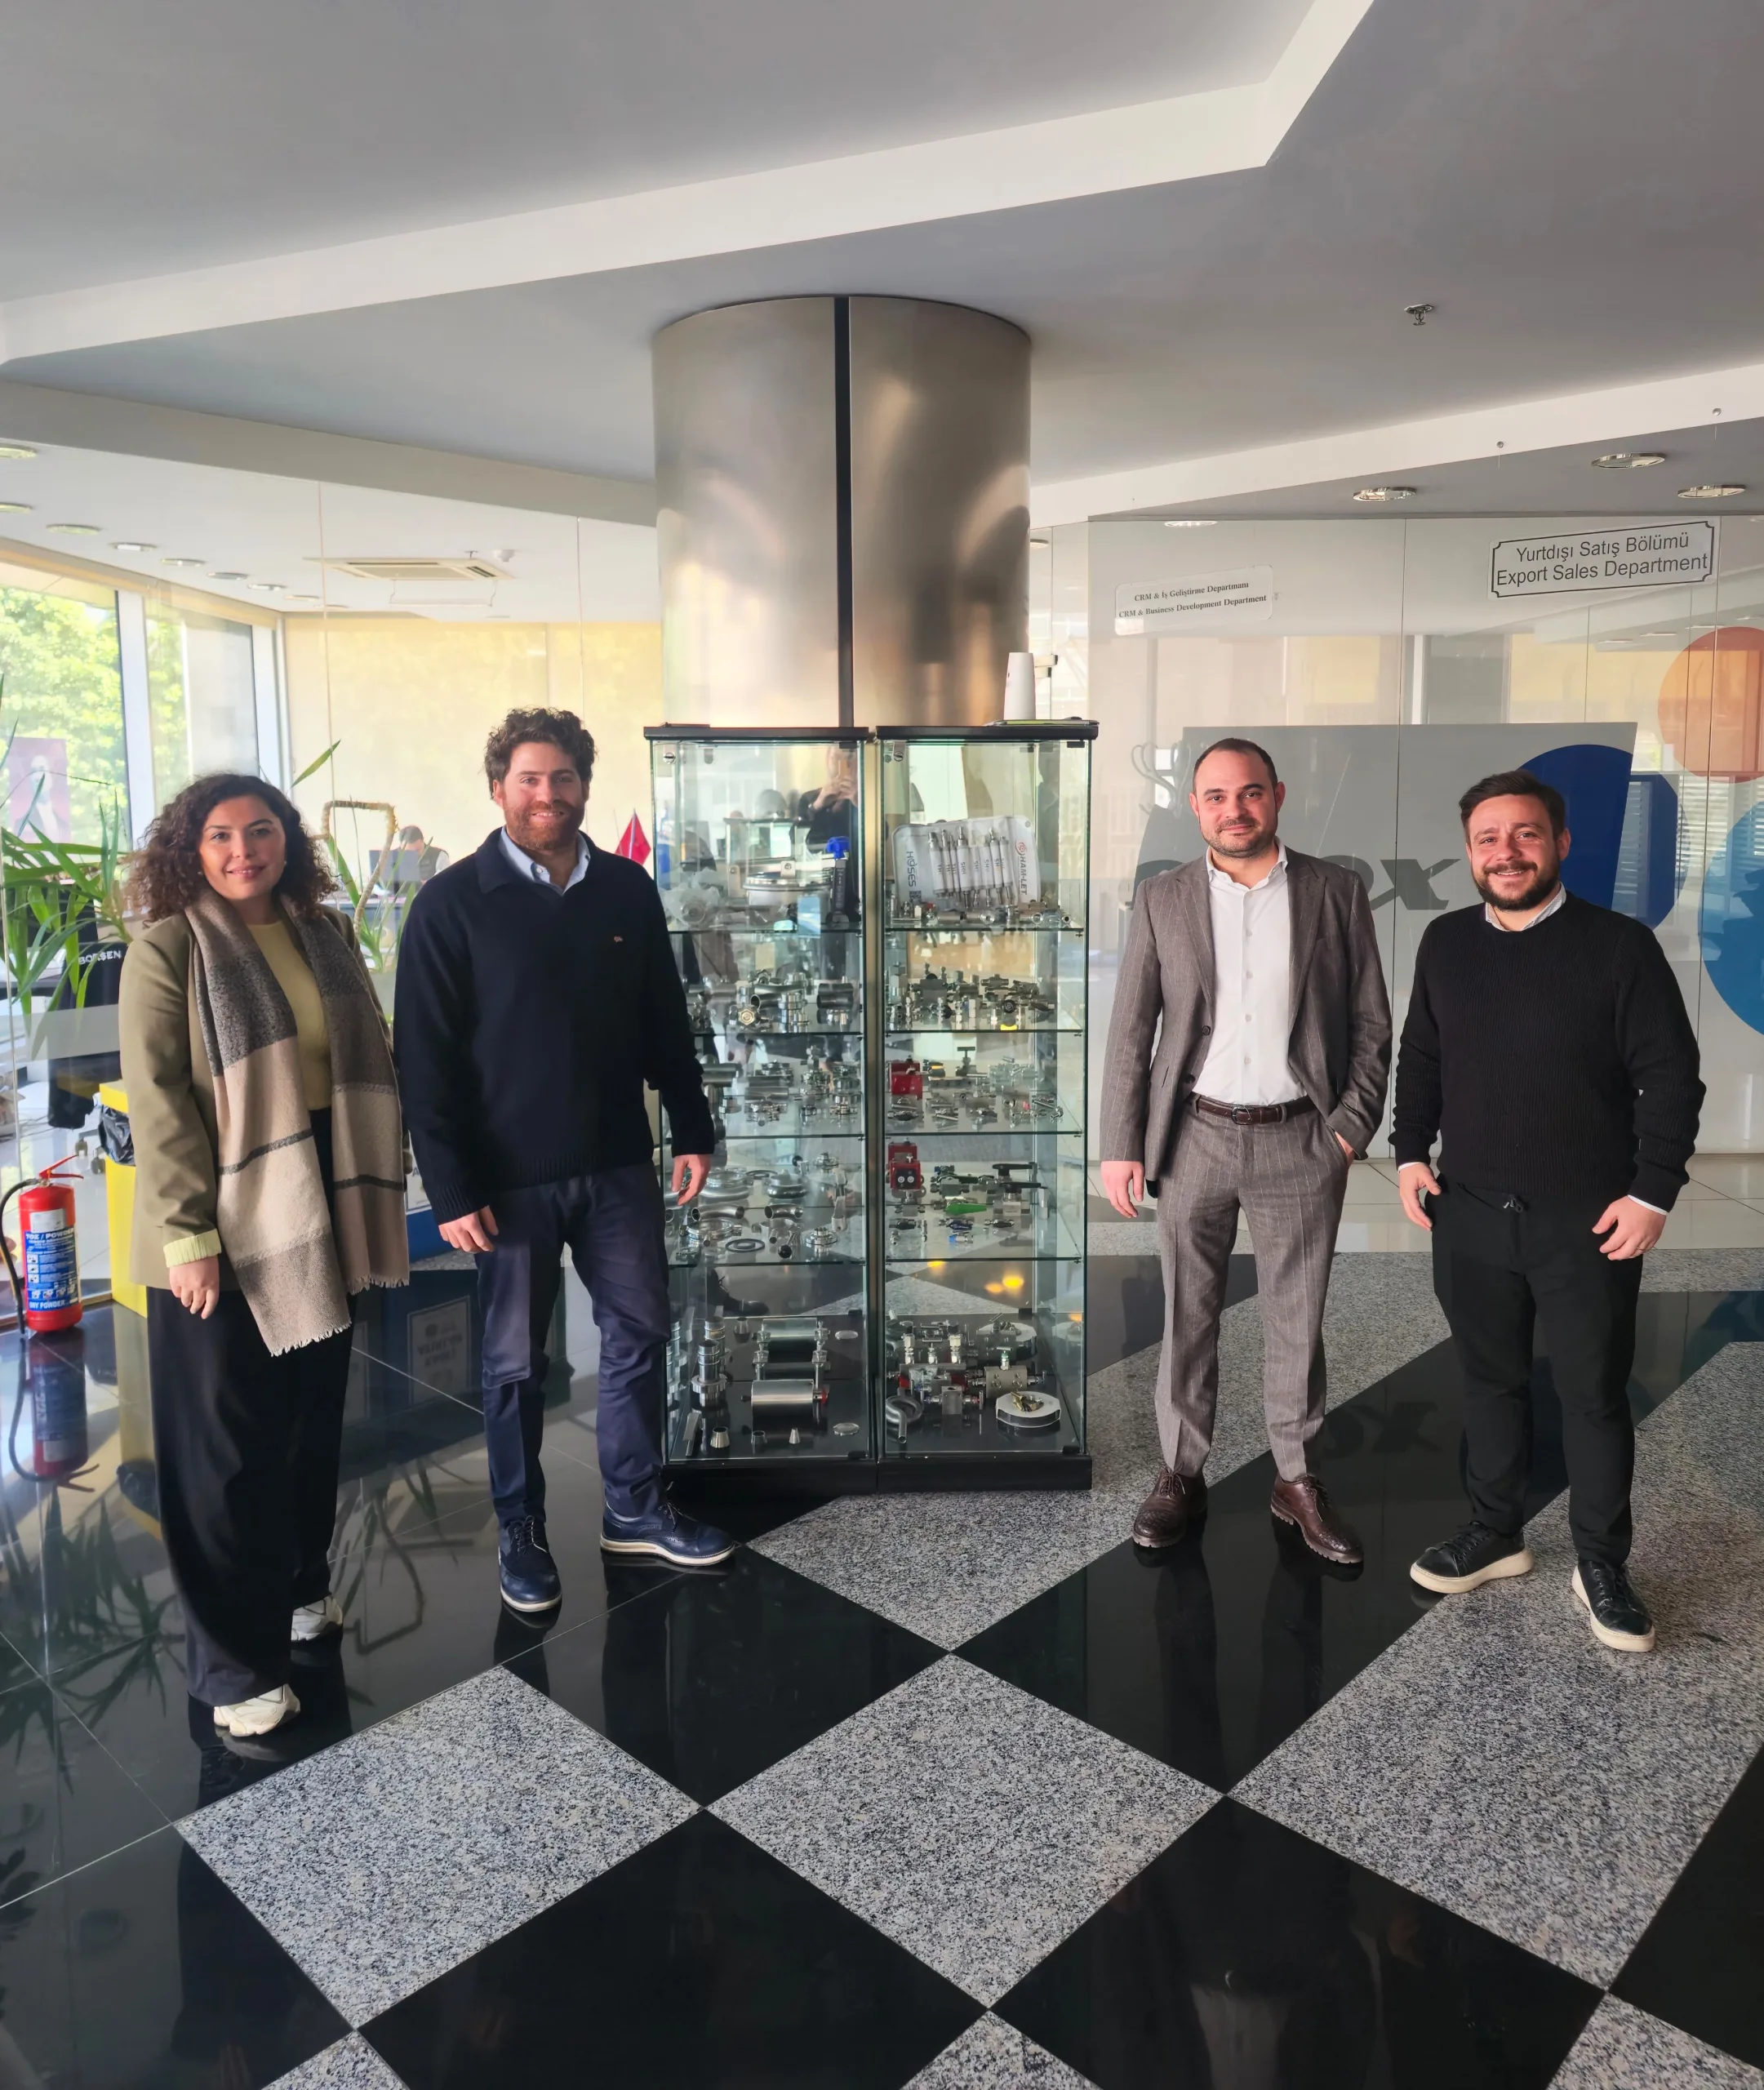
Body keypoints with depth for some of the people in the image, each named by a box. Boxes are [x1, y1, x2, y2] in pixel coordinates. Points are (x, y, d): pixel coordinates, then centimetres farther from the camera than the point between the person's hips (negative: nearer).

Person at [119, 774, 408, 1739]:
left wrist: (377, 1188, 8)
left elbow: (370, 1056, 11)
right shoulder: (167, 948, -10)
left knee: (313, 1417, 18)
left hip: (318, 1210, 5)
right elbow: (157, 1102, -14)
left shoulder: (324, 932, 6)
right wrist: (189, 1235, -18)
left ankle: (298, 1584, 40)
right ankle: (233, 1665, 20)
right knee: (227, 1445, 6)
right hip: (223, 1228, -5)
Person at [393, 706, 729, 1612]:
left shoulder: (627, 890, 4)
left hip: (618, 1165, 4)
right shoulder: (452, 904, -8)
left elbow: (666, 1023, 11)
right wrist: (451, 1190, -13)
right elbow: (425, 1059, -9)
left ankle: (635, 1508, 30)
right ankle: (521, 1531, 27)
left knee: (638, 1335, 12)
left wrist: (692, 1130, 8)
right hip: (512, 1179, -3)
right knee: (517, 1362, 9)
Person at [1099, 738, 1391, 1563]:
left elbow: (1371, 1022, 4)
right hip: (1193, 1135, 1)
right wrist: (1121, 1146, -4)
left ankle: (1296, 1480, 26)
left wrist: (1354, 1123, -5)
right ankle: (1180, 1475, 24)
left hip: (1300, 1138, 0)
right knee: (1186, 1315, 9)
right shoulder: (1162, 898, 2)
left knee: (1297, 1318, 10)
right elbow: (1130, 1031, 1)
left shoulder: (1335, 892, 1)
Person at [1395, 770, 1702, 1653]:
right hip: (1470, 1213, 4)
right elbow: (1420, 1058, 14)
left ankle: (1601, 1565, 24)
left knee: (1595, 1393, 7)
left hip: (1586, 1220, -3)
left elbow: (1671, 1075, -7)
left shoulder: (1619, 945, -8)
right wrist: (1412, 1152, 5)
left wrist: (1652, 1193, -11)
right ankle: (1494, 1534, 32)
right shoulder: (1445, 943, 5)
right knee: (1490, 1378, 15)